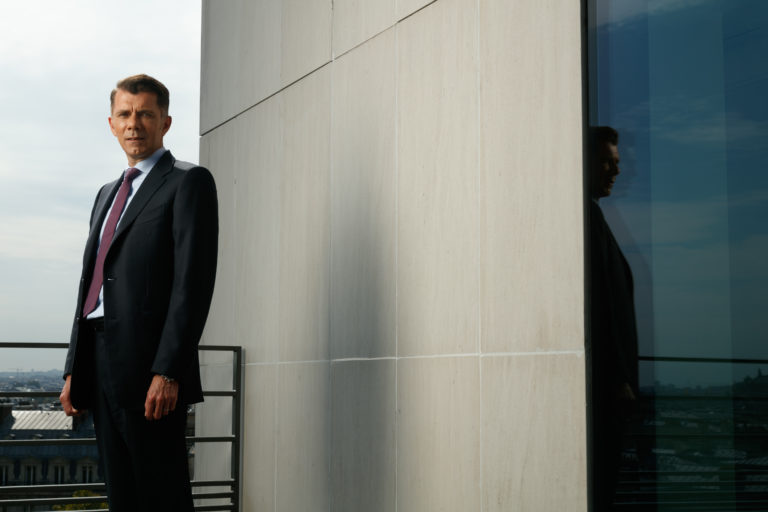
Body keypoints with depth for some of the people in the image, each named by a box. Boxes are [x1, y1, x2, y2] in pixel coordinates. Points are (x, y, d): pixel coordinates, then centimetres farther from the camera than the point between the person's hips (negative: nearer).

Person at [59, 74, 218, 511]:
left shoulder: (189, 182, -2)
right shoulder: (108, 194, 23)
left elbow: (194, 282, -12)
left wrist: (167, 372, -19)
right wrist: (75, 370, 15)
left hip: (150, 371, -8)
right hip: (100, 361, 8)